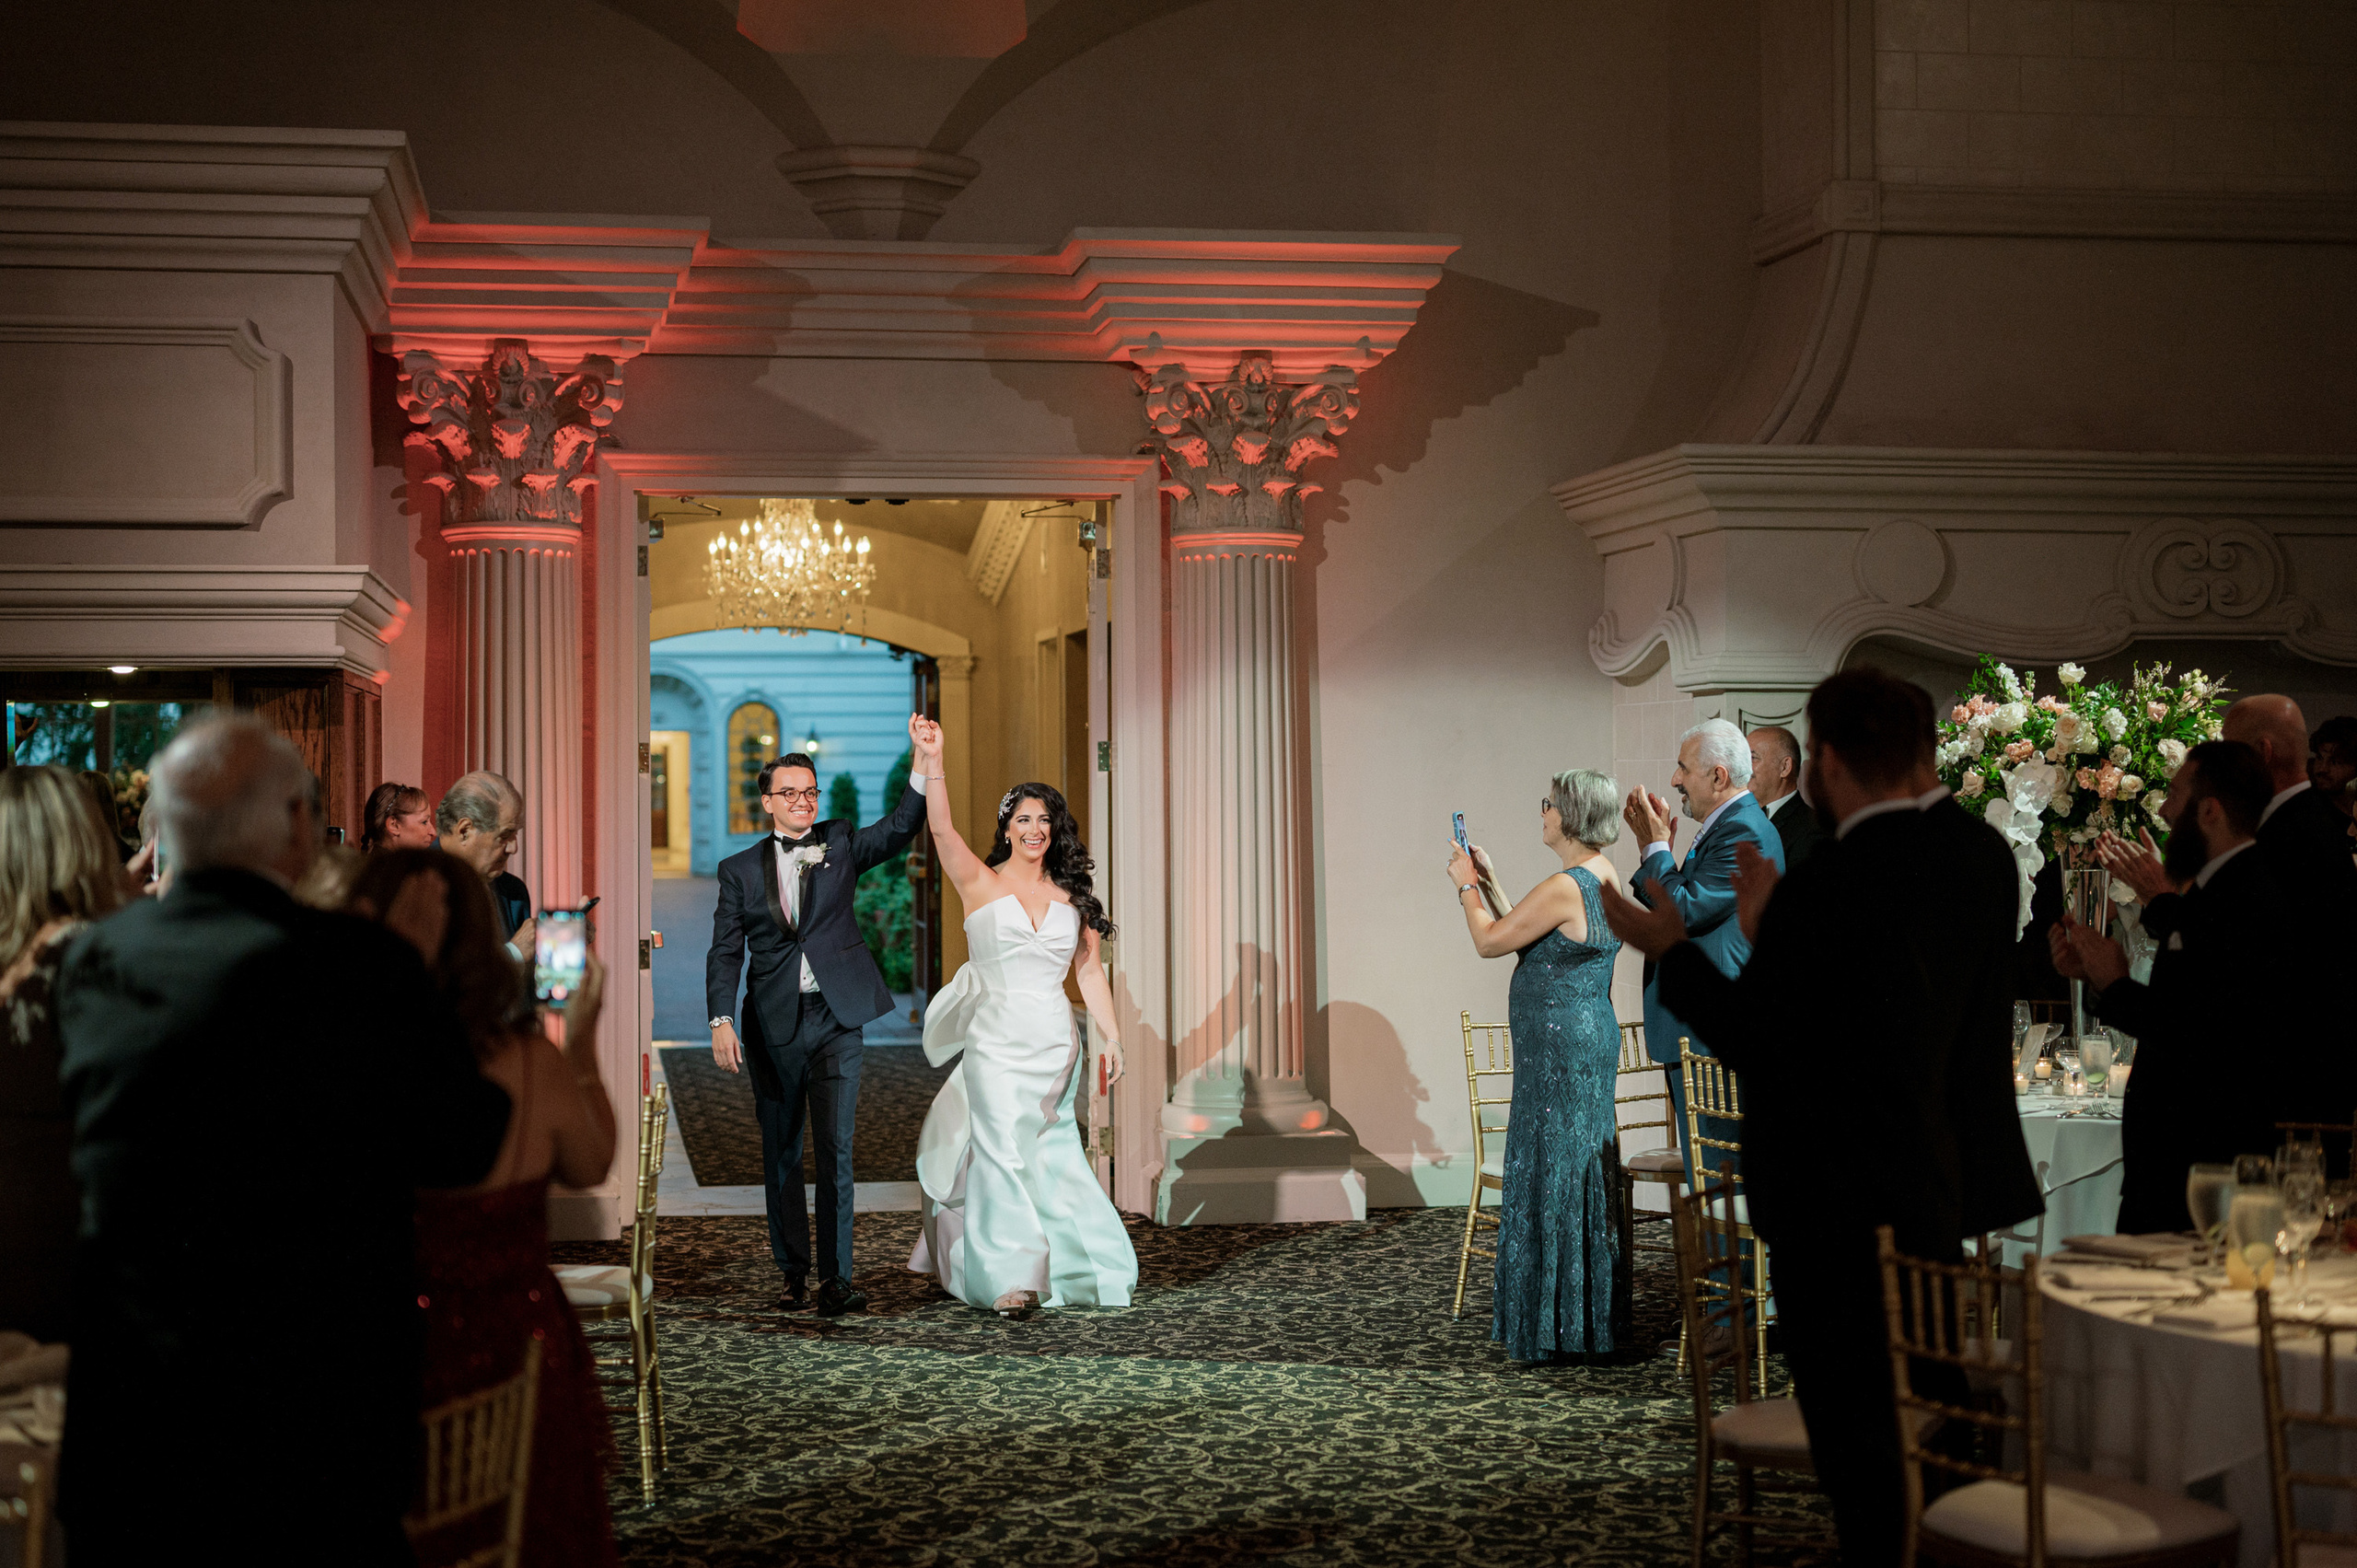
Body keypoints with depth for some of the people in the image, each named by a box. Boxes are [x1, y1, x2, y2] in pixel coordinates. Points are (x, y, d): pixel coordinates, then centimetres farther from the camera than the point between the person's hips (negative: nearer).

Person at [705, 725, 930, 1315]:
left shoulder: (840, 843, 8)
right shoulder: (739, 869, 7)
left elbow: (898, 829, -9)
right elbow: (725, 952, 4)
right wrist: (722, 1021, -9)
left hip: (835, 1021, -1)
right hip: (772, 1026, 1)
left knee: (836, 1150, -6)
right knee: (781, 1156, 8)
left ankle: (836, 1278, -4)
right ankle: (793, 1273, 18)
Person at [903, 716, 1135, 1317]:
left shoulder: (1072, 895, 9)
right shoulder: (980, 883, -1)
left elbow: (1089, 970, 11)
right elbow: (941, 827, -17)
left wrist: (1112, 1037, 5)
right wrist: (931, 760, -30)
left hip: (1056, 1041, 3)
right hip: (998, 1038, -3)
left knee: (1050, 1154, 11)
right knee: (1003, 1152, -10)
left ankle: (1065, 1266, 27)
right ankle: (1011, 1280, -7)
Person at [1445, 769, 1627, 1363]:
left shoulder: (1565, 889, -21)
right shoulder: (1606, 880, 10)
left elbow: (1489, 941, -11)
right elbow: (1519, 935, 20)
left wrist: (1467, 886, 4)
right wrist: (1487, 878, 21)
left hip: (1558, 1048, -10)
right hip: (1591, 1040, 10)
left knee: (1550, 1178, -3)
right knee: (1581, 1175, 15)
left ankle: (1552, 1329, 4)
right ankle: (1590, 1318, 23)